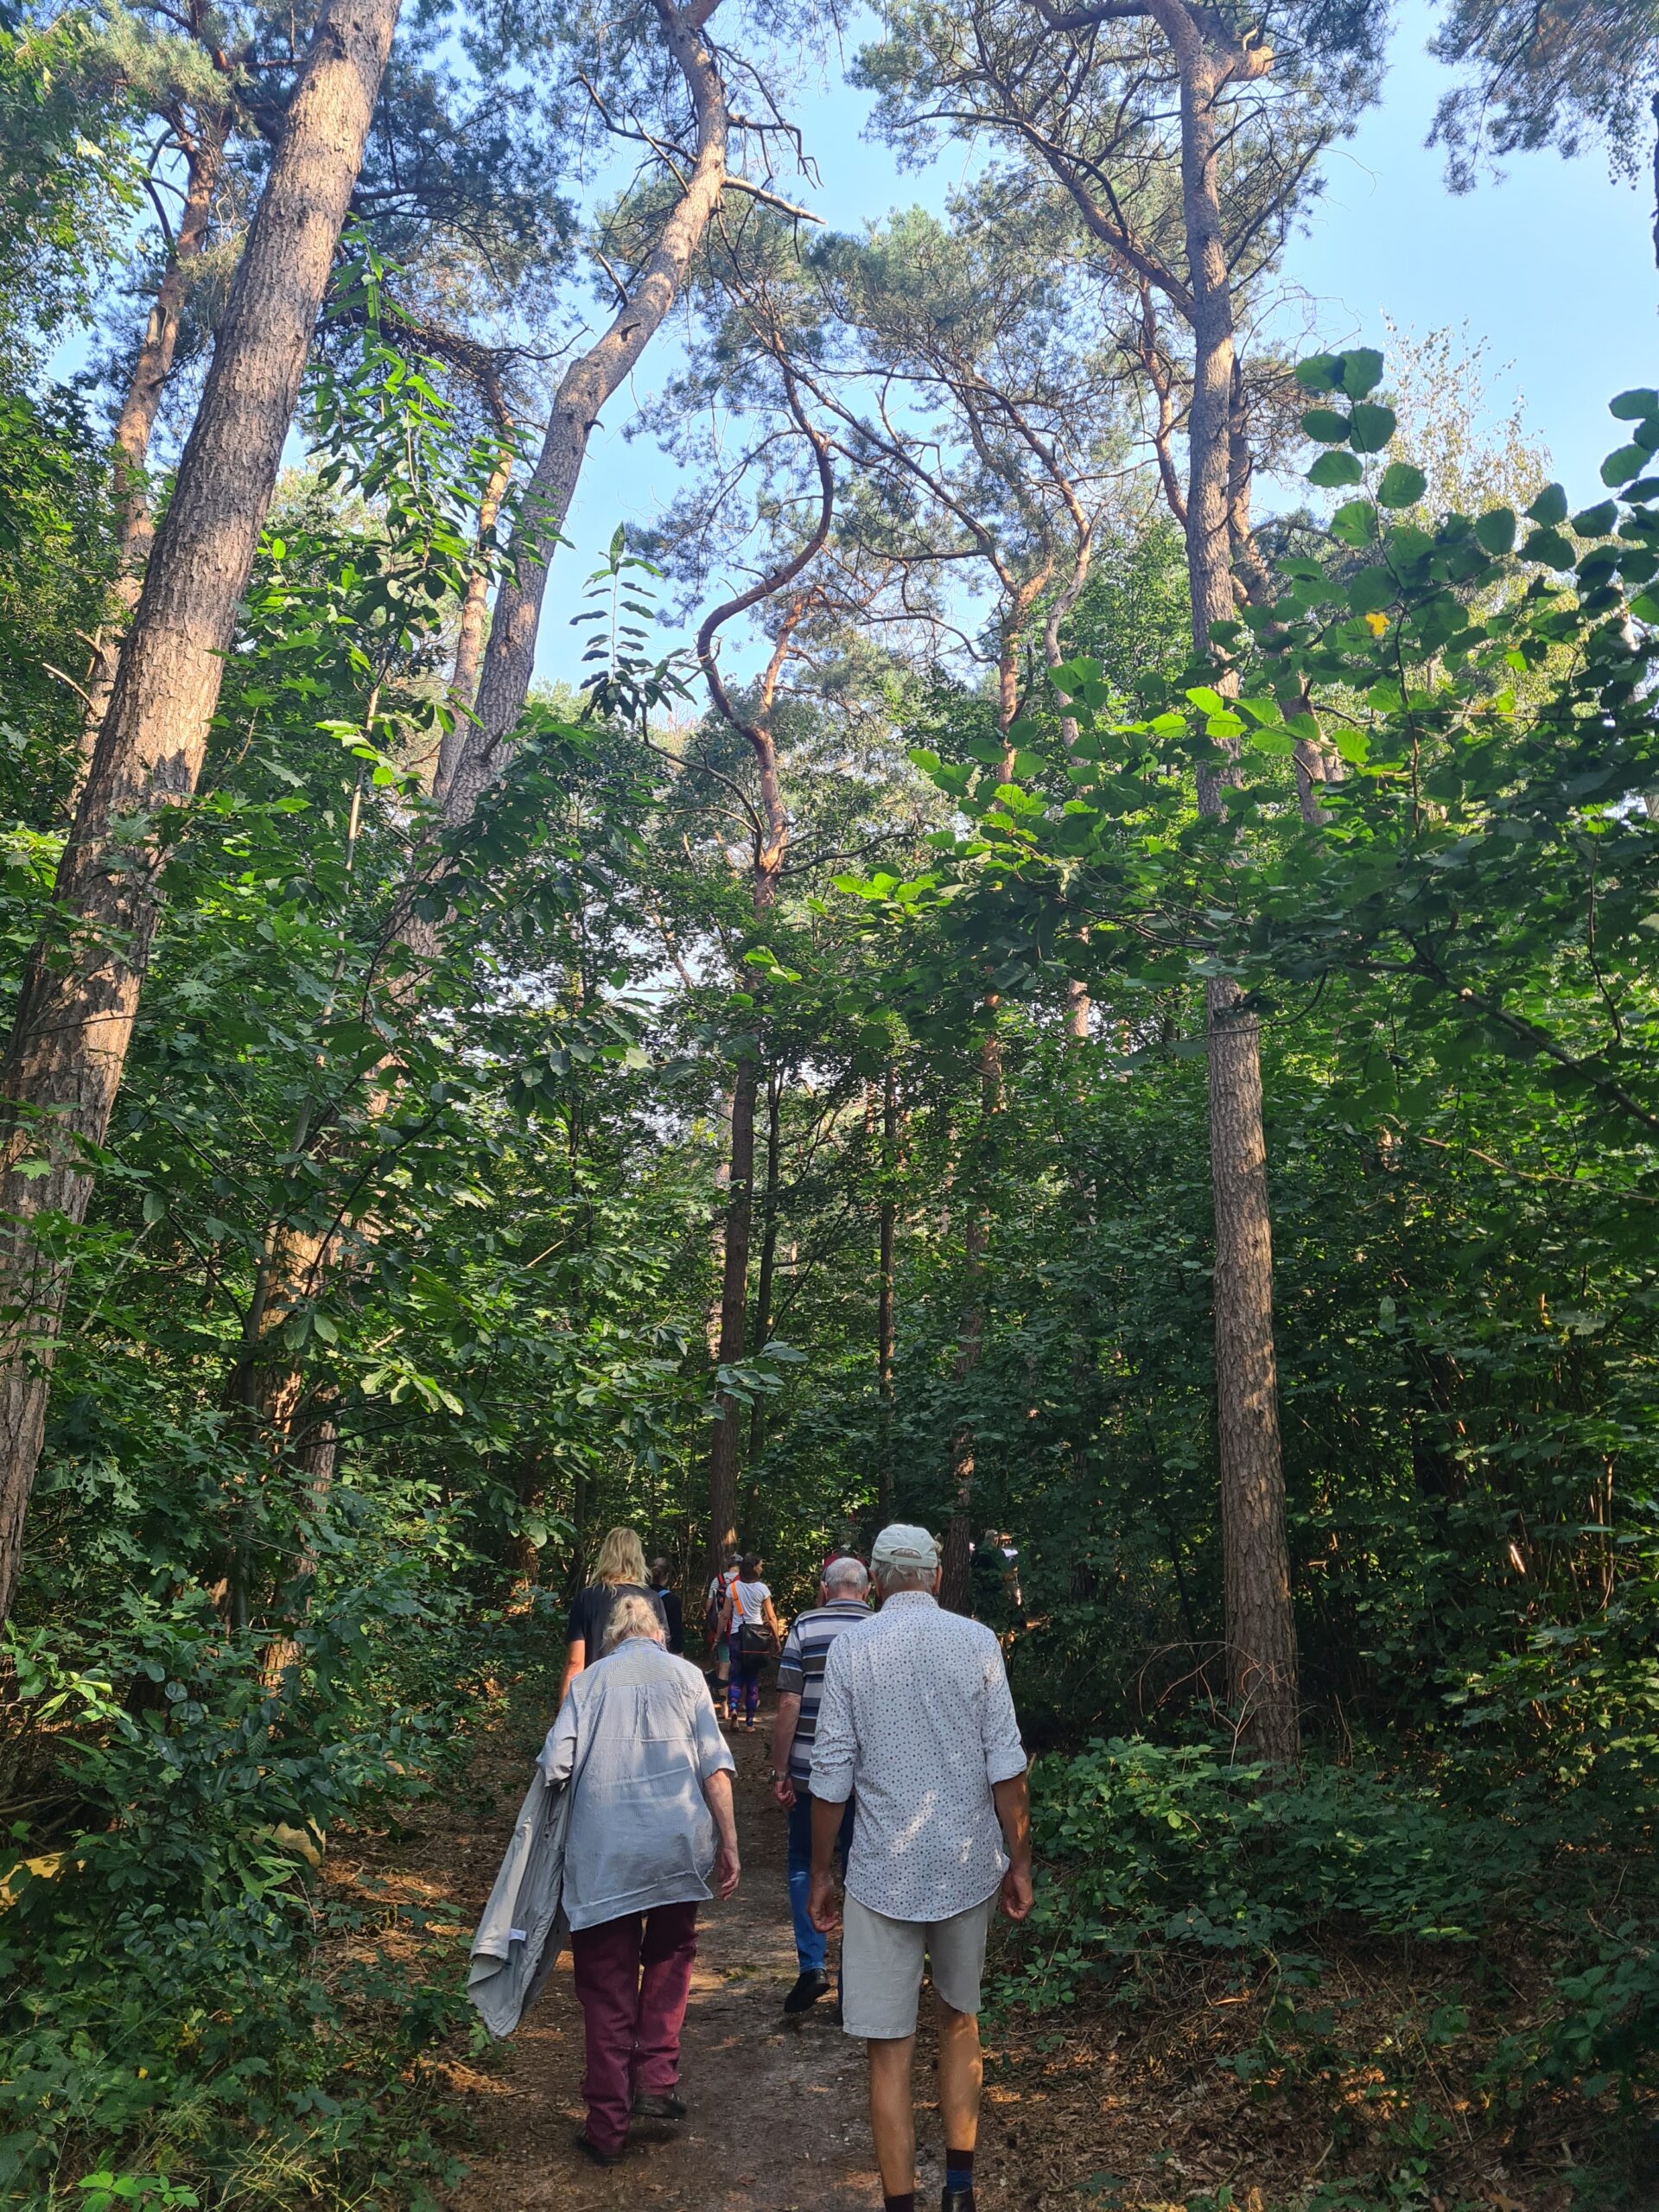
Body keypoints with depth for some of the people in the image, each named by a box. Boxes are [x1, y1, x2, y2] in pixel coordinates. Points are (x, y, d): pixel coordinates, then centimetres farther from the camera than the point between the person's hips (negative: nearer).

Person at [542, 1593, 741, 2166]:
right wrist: (728, 1843, 4)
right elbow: (714, 1766, 0)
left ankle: (607, 2126, 17)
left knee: (608, 1989, 12)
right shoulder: (684, 1674, 6)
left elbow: (555, 1762, -4)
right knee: (669, 1958, 24)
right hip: (678, 1846, 1)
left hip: (603, 1854, 0)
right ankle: (656, 2079, 16)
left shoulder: (588, 1680, 5)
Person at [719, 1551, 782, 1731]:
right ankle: (749, 1722, 10)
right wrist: (777, 1639, 6)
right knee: (753, 1678, 8)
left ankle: (733, 1705, -16)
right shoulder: (762, 1588, -5)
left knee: (737, 1674, 12)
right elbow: (771, 1617, -3)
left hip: (736, 1635, 1)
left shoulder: (733, 1588, 0)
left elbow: (725, 1616, 2)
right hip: (757, 1634, -1)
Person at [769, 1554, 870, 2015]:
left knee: (804, 1867, 17)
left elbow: (789, 1705, -9)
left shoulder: (805, 1627, -5)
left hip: (811, 1773, -1)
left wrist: (780, 1771, -2)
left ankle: (813, 1963, 7)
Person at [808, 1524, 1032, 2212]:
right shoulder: (977, 1641, -5)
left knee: (890, 2049, 8)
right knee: (960, 2023, 22)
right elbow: (1006, 1765, -5)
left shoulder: (851, 1646, -6)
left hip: (884, 1871, -2)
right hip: (967, 1865, 2)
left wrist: (820, 1873, 5)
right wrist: (1018, 1863, 6)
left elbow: (833, 1773, -6)